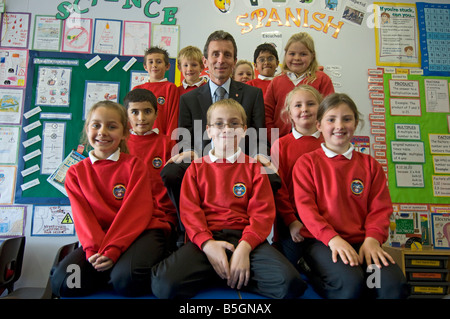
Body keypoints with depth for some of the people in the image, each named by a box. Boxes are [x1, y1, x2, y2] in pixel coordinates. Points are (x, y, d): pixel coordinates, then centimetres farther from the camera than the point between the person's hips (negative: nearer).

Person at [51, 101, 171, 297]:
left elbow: (137, 211, -9)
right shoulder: (76, 172, 10)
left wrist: (112, 250, -21)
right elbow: (82, 216, 1)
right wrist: (93, 249, -18)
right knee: (62, 282, -20)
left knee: (125, 279, -32)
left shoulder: (134, 165, 0)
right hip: (100, 237, 4)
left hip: (141, 231, -3)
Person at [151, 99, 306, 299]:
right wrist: (207, 243, -15)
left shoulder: (253, 167, 13)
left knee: (289, 283, -27)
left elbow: (262, 212, 3)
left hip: (245, 238, 0)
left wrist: (244, 247, -15)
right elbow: (190, 210, 4)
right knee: (164, 284, -27)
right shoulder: (197, 168, 15)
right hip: (206, 238, 1)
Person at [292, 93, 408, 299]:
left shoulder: (370, 165, 16)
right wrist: (333, 238, -18)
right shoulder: (306, 163, 6)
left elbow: (380, 208, 9)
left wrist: (372, 238, -11)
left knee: (394, 283, -25)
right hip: (321, 242, -3)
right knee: (351, 281, -32)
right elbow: (305, 206, -4)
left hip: (361, 242, 4)